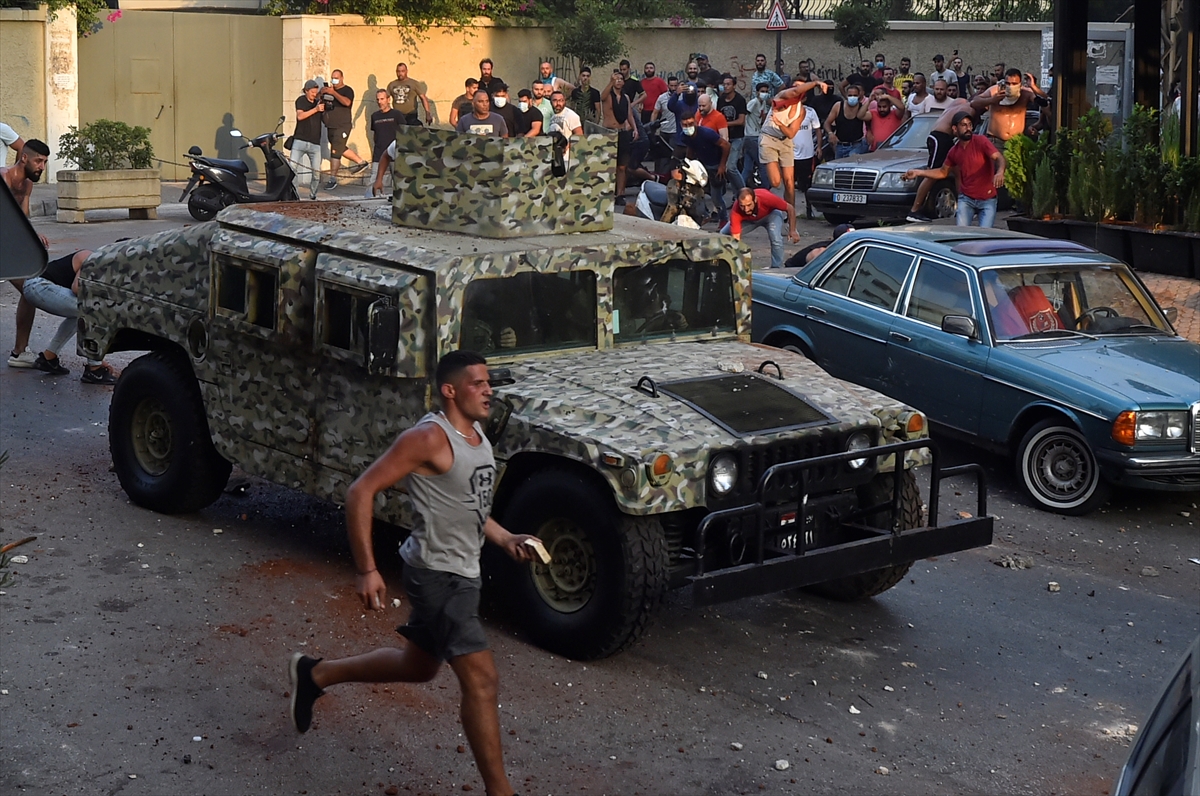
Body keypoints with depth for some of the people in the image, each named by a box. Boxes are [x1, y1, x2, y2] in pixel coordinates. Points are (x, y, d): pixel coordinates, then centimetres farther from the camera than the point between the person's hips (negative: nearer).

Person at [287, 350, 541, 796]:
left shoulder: (477, 435, 9)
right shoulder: (430, 437, -20)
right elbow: (361, 492, -20)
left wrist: (506, 540, 8)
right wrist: (366, 571, -23)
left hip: (461, 574, 10)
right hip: (437, 576, -10)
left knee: (417, 666, 24)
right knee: (481, 679, -10)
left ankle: (315, 674, 40)